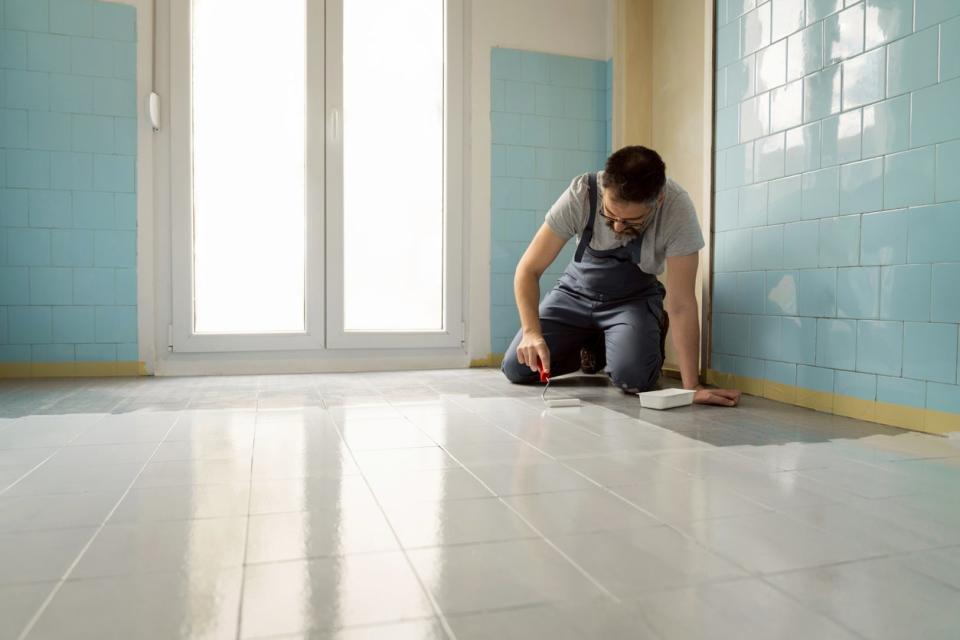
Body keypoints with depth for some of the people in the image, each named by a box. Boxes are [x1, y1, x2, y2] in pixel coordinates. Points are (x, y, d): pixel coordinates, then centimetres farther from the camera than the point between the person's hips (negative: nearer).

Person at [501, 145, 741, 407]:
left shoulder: (677, 208, -30)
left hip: (634, 298, -2)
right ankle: (594, 348, 18)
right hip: (576, 292, 2)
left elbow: (681, 302, -27)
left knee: (633, 378, -29)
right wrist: (532, 331, -38)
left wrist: (691, 387, -30)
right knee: (516, 369, -10)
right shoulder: (581, 194, -28)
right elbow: (528, 269, -22)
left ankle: (651, 334, 8)